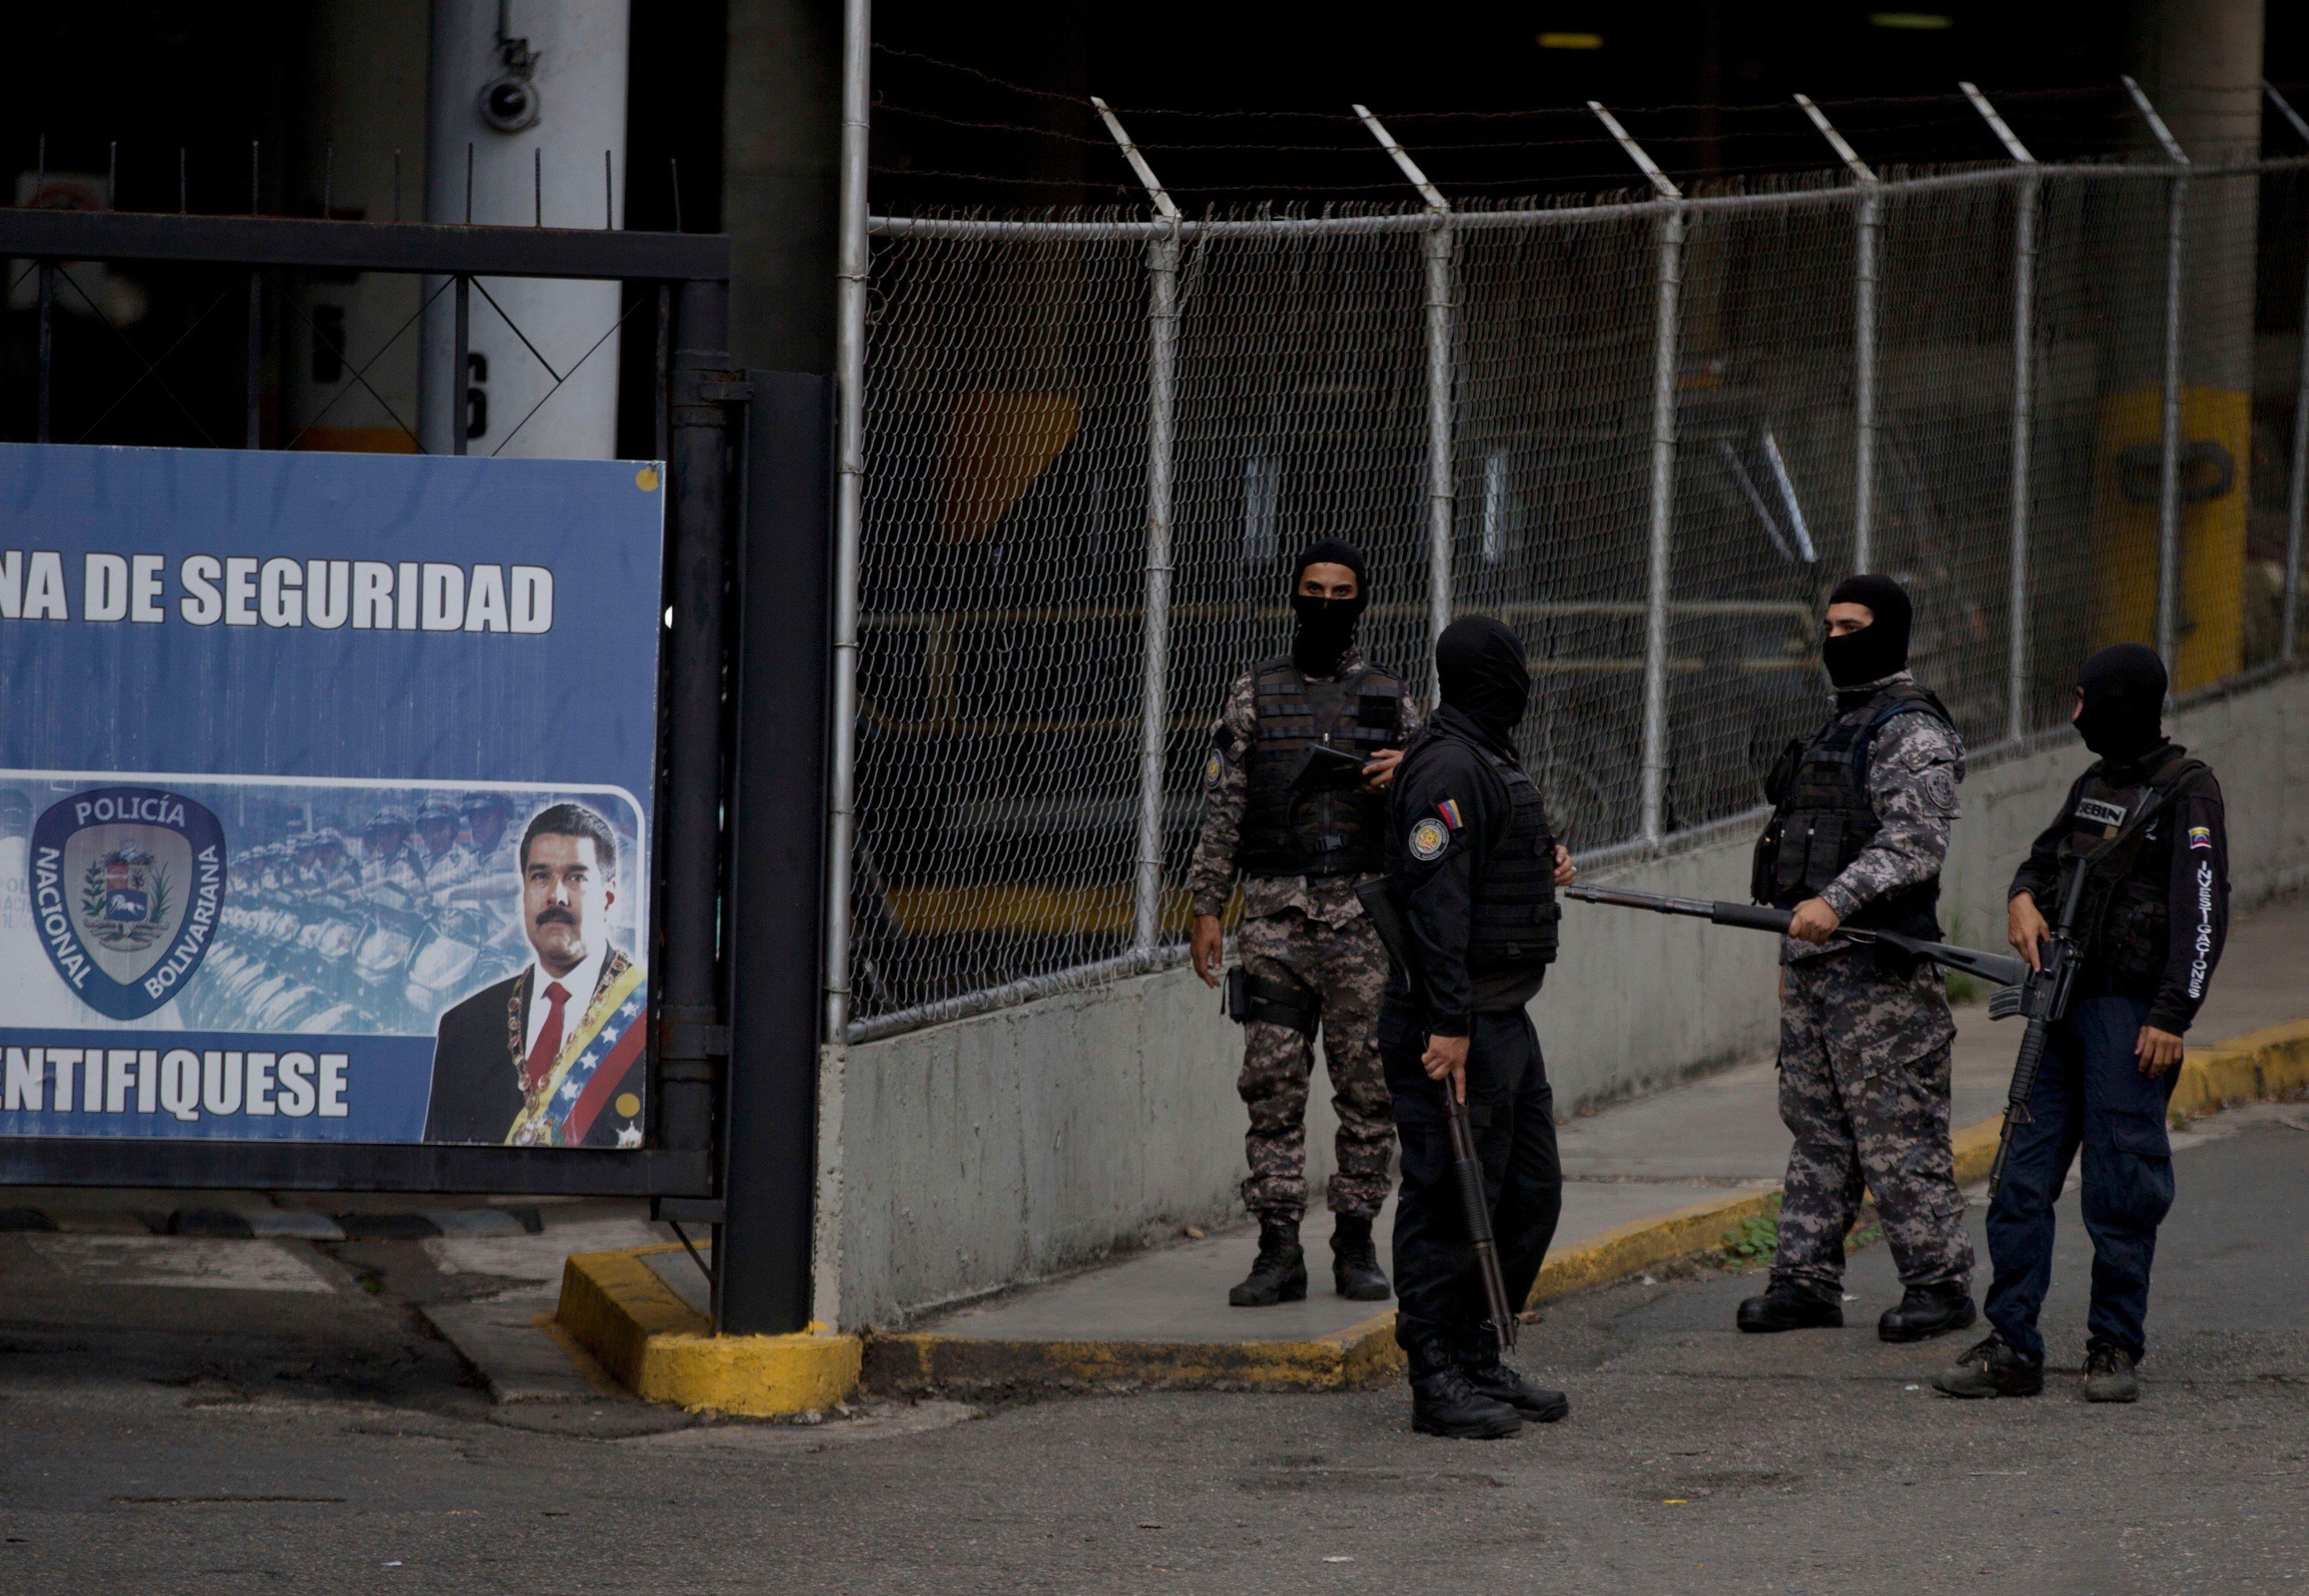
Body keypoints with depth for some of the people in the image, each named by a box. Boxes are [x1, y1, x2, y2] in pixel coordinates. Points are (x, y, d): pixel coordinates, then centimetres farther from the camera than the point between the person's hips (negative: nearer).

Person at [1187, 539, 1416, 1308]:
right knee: (1272, 1083, -4)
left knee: (1367, 1084, 0)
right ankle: (1279, 1249, -1)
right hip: (1275, 907, 0)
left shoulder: (1388, 698, 10)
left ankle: (1357, 1243, 9)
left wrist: (1403, 778, -10)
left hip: (1363, 914, 0)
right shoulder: (1255, 693, 8)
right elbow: (1221, 807, 8)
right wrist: (1206, 908, 1)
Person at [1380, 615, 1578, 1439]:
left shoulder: (1490, 762, 17)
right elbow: (1435, 900, -23)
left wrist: (1542, 869, 13)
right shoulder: (1449, 768, -16)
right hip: (1455, 1023, -11)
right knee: (1451, 1204, -6)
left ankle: (1481, 1363, 22)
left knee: (1529, 1194, 14)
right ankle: (1438, 1380, -2)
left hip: (1504, 1021, 11)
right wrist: (1450, 1024, -27)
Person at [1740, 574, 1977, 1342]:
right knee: (1816, 1126, 10)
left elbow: (1915, 845, -21)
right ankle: (1808, 1278, 14)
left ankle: (1940, 1281, -2)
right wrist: (1795, 938, 24)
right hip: (1812, 961, 9)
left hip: (1880, 968, -9)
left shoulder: (1913, 733, -10)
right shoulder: (1840, 723, 20)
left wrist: (1838, 901, -30)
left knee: (1897, 1130, -7)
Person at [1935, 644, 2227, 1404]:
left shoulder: (2186, 791, -7)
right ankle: (2012, 1349, 4)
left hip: (2130, 1014, -7)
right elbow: (2046, 856, 29)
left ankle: (2115, 1350, 5)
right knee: (2023, 1176, 2)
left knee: (2121, 1189, -4)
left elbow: (2202, 913, -12)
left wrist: (2172, 1015, -19)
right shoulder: (2094, 785, 17)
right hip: (2063, 1001, 7)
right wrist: (2024, 900, 5)